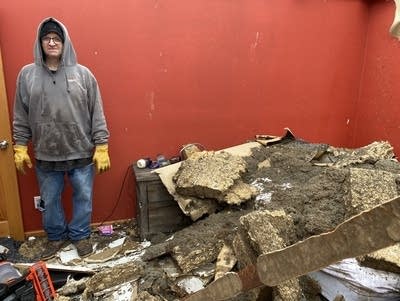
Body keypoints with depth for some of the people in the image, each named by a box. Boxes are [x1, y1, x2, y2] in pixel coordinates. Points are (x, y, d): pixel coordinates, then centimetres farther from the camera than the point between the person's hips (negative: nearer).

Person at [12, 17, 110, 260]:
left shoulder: (83, 74, -3)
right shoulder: (27, 74, 2)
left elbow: (97, 115, -4)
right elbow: (21, 117, 7)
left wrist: (102, 147, -7)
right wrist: (20, 147, 4)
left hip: (81, 153, -1)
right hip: (45, 156, 2)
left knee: (83, 197, 11)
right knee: (49, 201, 16)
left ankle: (80, 235, 34)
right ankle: (56, 236, 39)